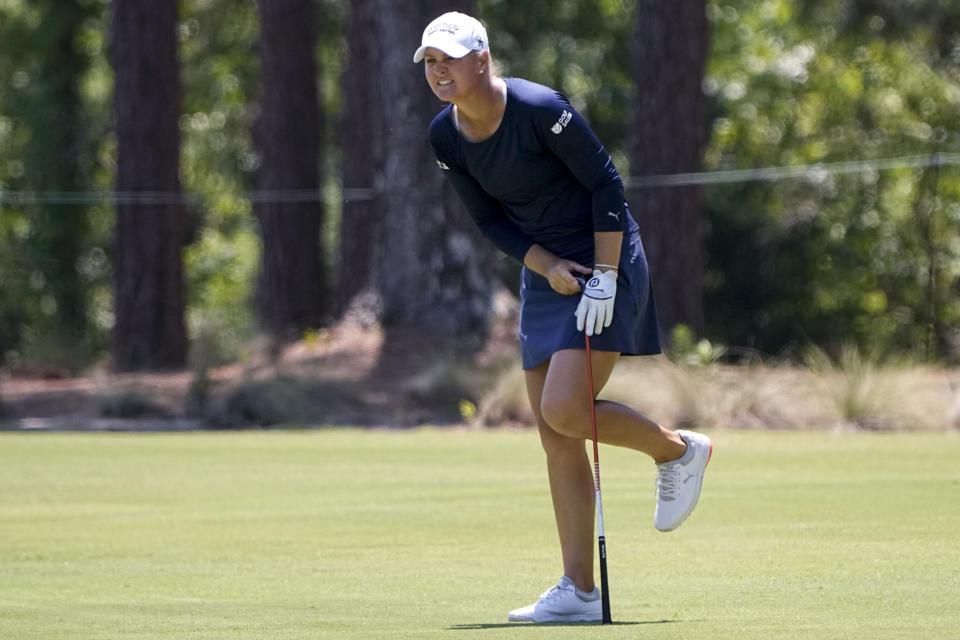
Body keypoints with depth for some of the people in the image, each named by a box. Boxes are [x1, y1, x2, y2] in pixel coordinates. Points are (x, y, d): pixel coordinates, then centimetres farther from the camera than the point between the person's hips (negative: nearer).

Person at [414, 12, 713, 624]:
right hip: (545, 274, 7)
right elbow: (490, 218, 6)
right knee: (558, 440, 3)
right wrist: (549, 267, -9)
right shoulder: (445, 136, -1)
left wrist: (604, 277, -18)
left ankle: (679, 449, 8)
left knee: (565, 413, -18)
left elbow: (606, 183, -16)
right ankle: (579, 591, 6)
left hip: (605, 260, -7)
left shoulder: (540, 109, -21)